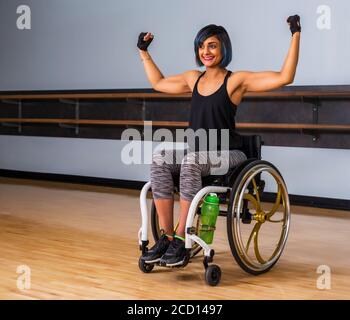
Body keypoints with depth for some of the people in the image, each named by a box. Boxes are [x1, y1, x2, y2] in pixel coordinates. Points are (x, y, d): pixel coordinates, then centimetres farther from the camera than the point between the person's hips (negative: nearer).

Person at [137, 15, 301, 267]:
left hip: (227, 155, -5)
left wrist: (296, 35, -15)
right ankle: (166, 238, -27)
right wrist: (143, 52, 36)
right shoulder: (193, 79, 14)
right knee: (159, 160, -26)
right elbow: (158, 83, 32)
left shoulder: (236, 80, -3)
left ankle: (180, 241, -33)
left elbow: (284, 77, -12)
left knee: (192, 160, -37)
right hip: (197, 153, 5)